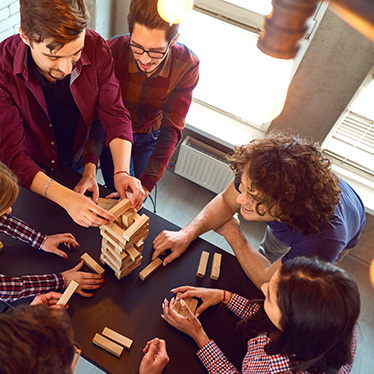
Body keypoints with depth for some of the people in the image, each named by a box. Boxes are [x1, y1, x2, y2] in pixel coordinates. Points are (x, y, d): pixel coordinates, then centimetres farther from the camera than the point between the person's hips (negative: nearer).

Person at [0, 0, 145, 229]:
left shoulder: (95, 49, -26)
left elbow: (115, 115, -20)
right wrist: (66, 198, -47)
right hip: (31, 173, -2)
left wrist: (122, 172, -36)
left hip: (78, 161, 2)